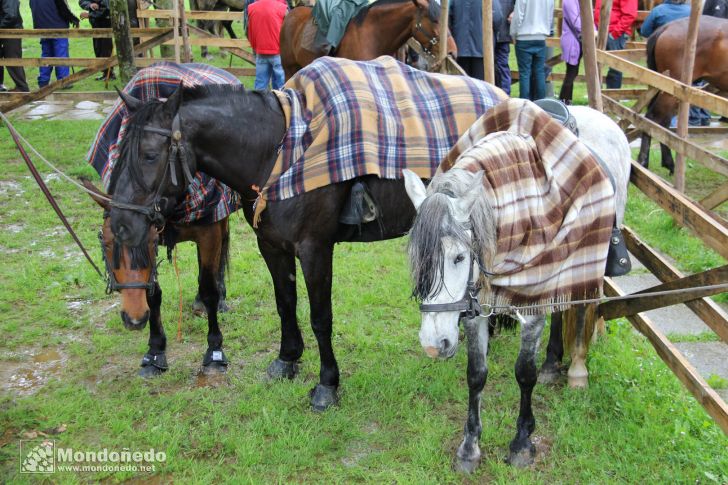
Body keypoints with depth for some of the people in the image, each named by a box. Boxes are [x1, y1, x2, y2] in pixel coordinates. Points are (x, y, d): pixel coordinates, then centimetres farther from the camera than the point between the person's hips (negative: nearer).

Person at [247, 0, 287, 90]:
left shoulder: (251, 8, 3)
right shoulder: (282, 7, -8)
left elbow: (250, 33, 11)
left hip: (260, 52, 3)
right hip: (278, 52, -3)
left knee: (260, 83, 9)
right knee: (280, 84, 3)